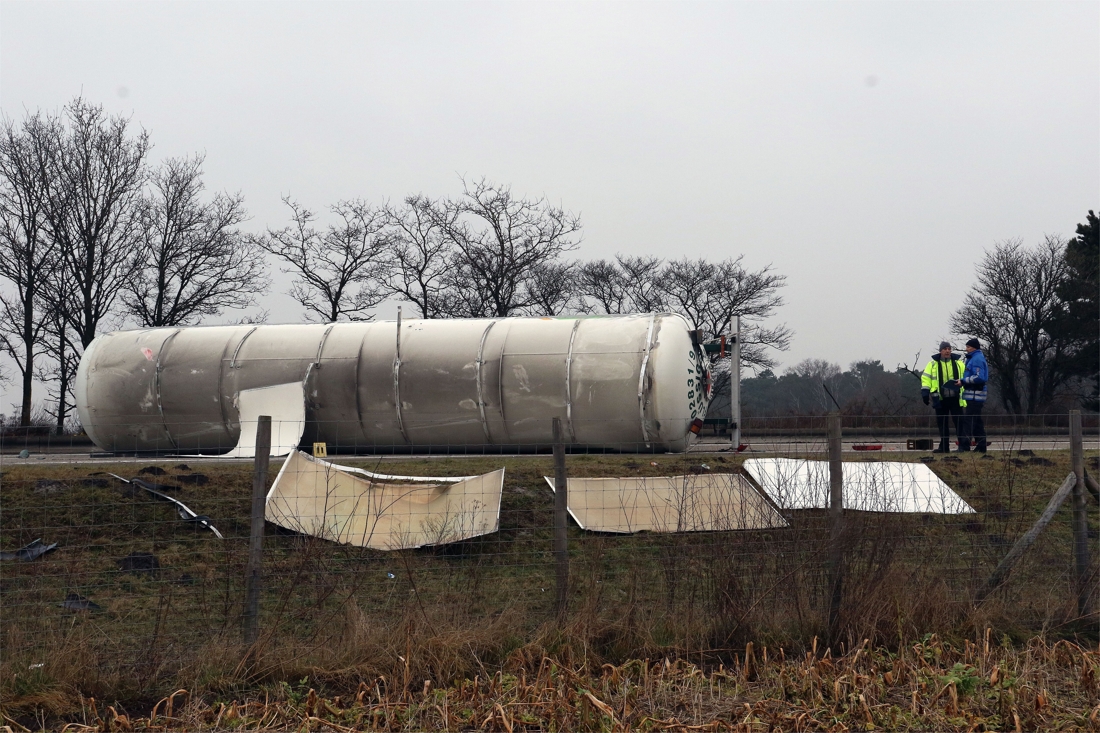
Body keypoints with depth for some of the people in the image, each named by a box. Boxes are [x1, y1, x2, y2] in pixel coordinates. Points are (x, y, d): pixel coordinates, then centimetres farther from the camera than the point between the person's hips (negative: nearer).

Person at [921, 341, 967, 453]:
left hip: (955, 398, -1)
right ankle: (944, 447, 13)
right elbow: (926, 378, 4)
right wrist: (925, 392, -7)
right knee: (942, 424, 6)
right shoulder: (933, 364, 7)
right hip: (940, 399, 1)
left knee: (959, 422, -4)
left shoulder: (959, 363, 9)